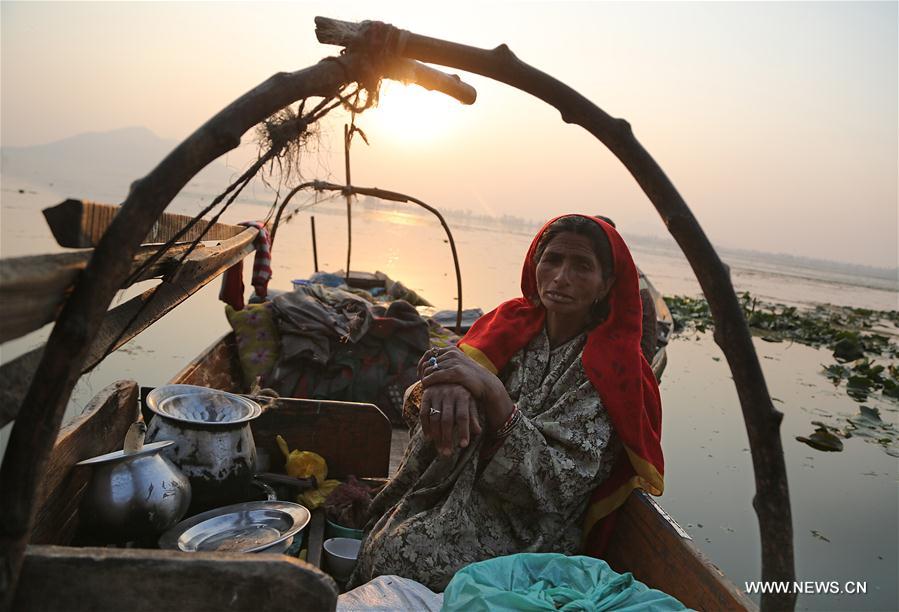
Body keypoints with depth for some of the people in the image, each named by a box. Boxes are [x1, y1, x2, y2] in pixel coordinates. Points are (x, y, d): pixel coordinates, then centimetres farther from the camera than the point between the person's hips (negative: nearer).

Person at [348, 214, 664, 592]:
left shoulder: (607, 369, -11)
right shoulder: (512, 325, 2)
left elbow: (557, 485, -19)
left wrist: (493, 393, -31)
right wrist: (448, 385, -29)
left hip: (525, 534, -4)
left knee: (404, 557, -24)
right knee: (380, 543, -20)